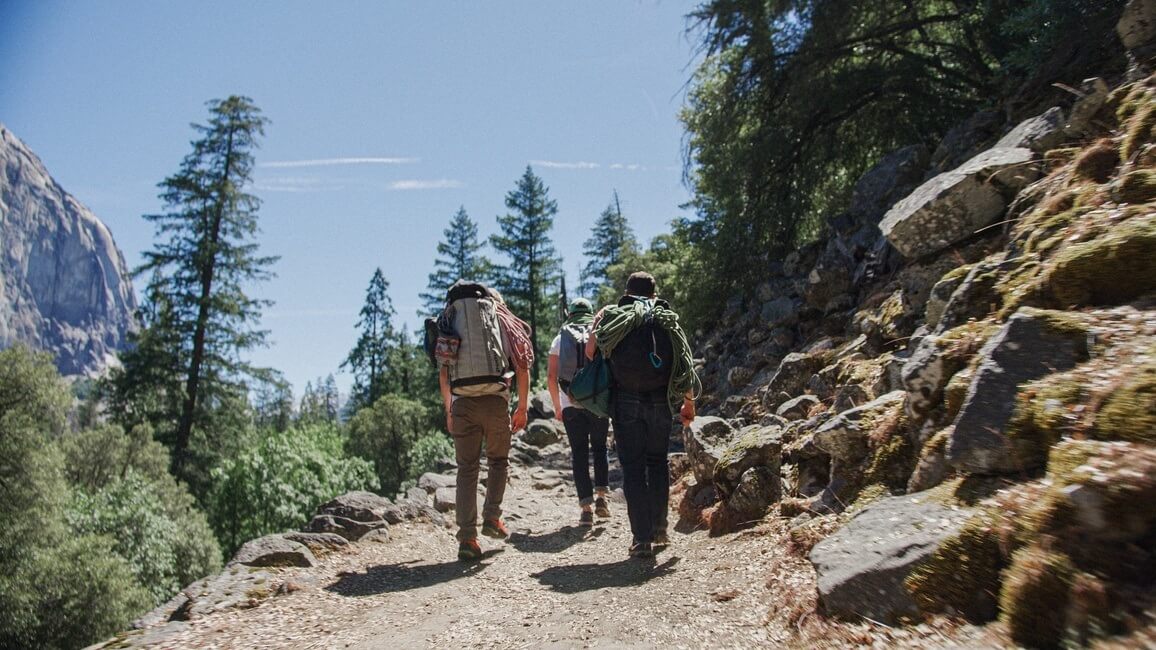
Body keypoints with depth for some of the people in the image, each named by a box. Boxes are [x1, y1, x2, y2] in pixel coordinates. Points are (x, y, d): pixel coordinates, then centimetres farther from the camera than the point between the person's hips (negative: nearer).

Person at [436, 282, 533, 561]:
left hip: (462, 403, 1)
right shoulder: (502, 320, 12)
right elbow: (522, 367, 5)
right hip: (496, 400, -1)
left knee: (467, 469, 8)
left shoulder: (449, 322, 16)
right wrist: (522, 407, 11)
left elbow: (443, 373, 11)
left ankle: (467, 539, 5)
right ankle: (492, 518, 11)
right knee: (499, 460, 20)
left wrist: (448, 411, 18)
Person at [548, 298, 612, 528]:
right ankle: (602, 496, 8)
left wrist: (557, 406, 11)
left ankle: (586, 506, 0)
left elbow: (551, 376, 2)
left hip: (571, 404, 0)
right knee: (599, 448, 18)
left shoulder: (560, 338, 7)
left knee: (579, 453, 6)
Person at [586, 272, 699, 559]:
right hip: (660, 402, 2)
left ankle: (642, 539, 1)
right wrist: (689, 403, 14)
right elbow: (685, 367, 5)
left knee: (632, 468, 3)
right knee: (658, 462, 19)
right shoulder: (668, 320, 7)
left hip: (626, 403, -2)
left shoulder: (612, 317, 4)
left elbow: (590, 352, 0)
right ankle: (660, 528, 19)